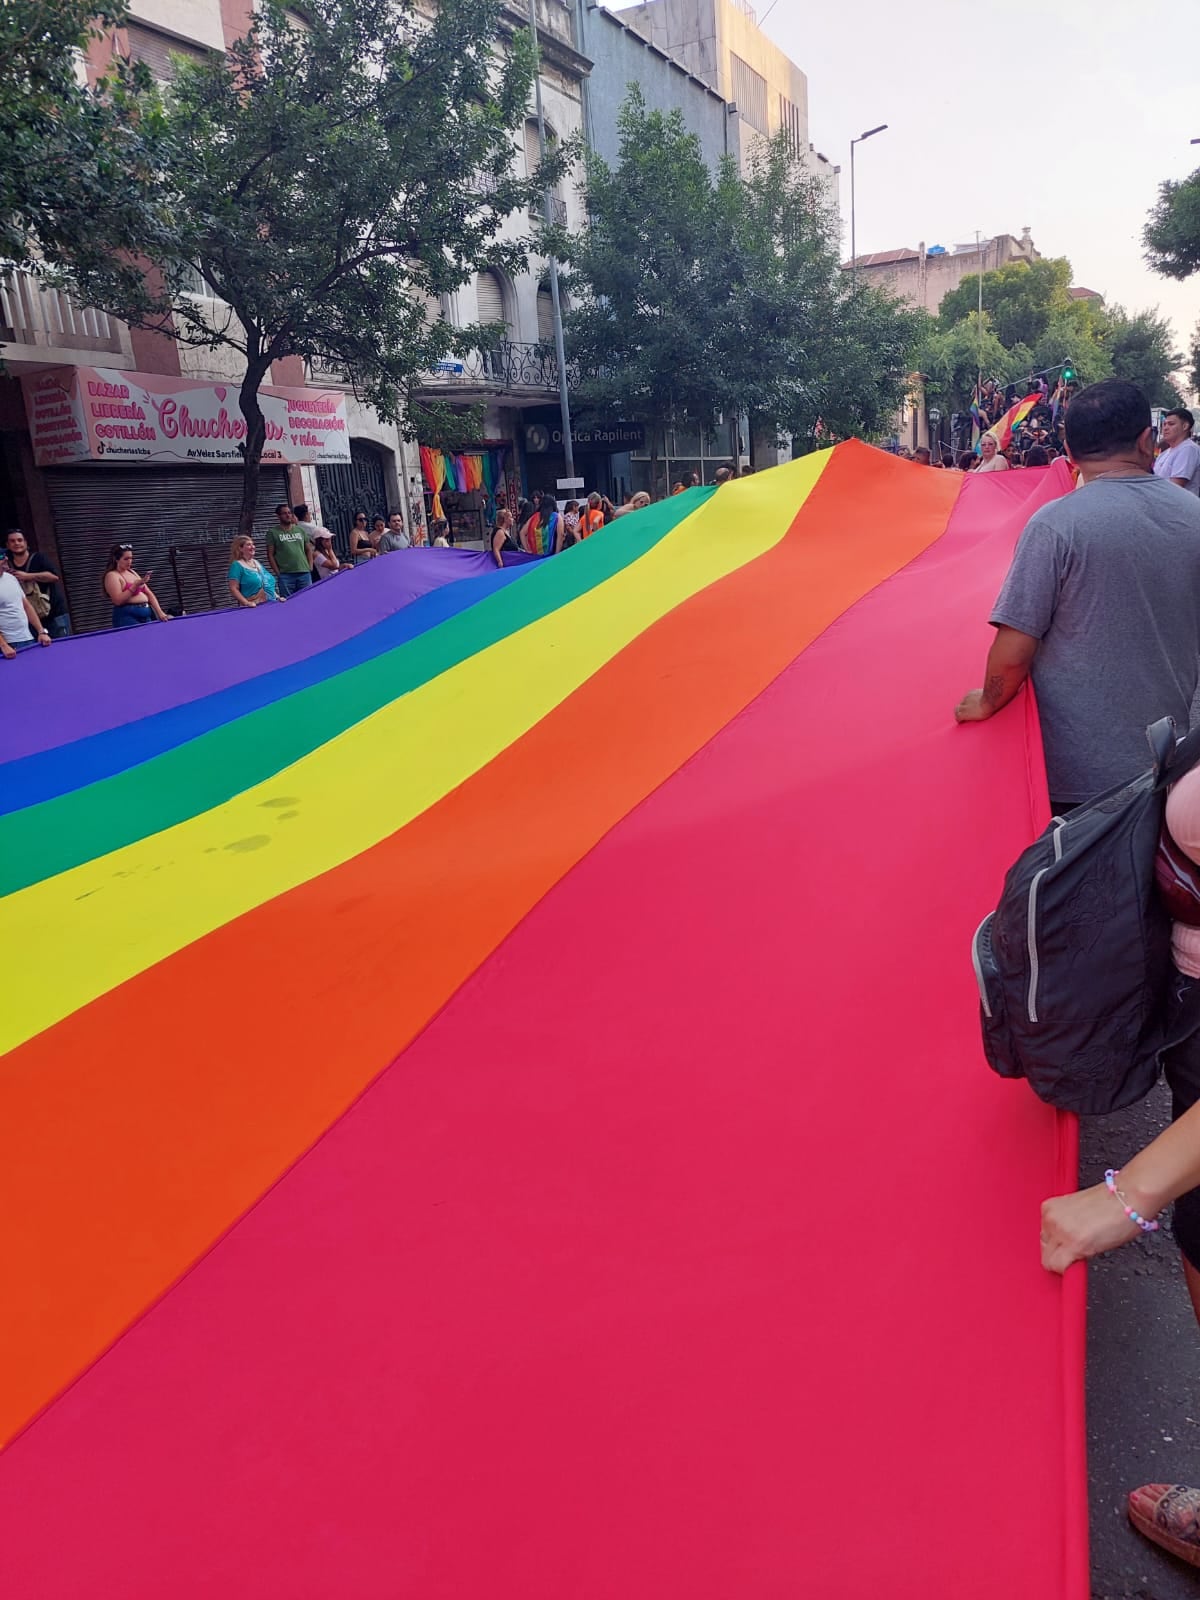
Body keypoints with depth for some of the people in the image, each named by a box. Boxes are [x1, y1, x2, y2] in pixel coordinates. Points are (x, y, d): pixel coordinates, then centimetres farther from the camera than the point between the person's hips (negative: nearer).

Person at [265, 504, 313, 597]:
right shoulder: (273, 533, 5)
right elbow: (270, 555, 2)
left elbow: (309, 550, 18)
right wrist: (278, 573, -5)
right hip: (285, 575, -3)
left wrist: (310, 567, 5)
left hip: (304, 573, 3)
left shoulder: (300, 530, 15)